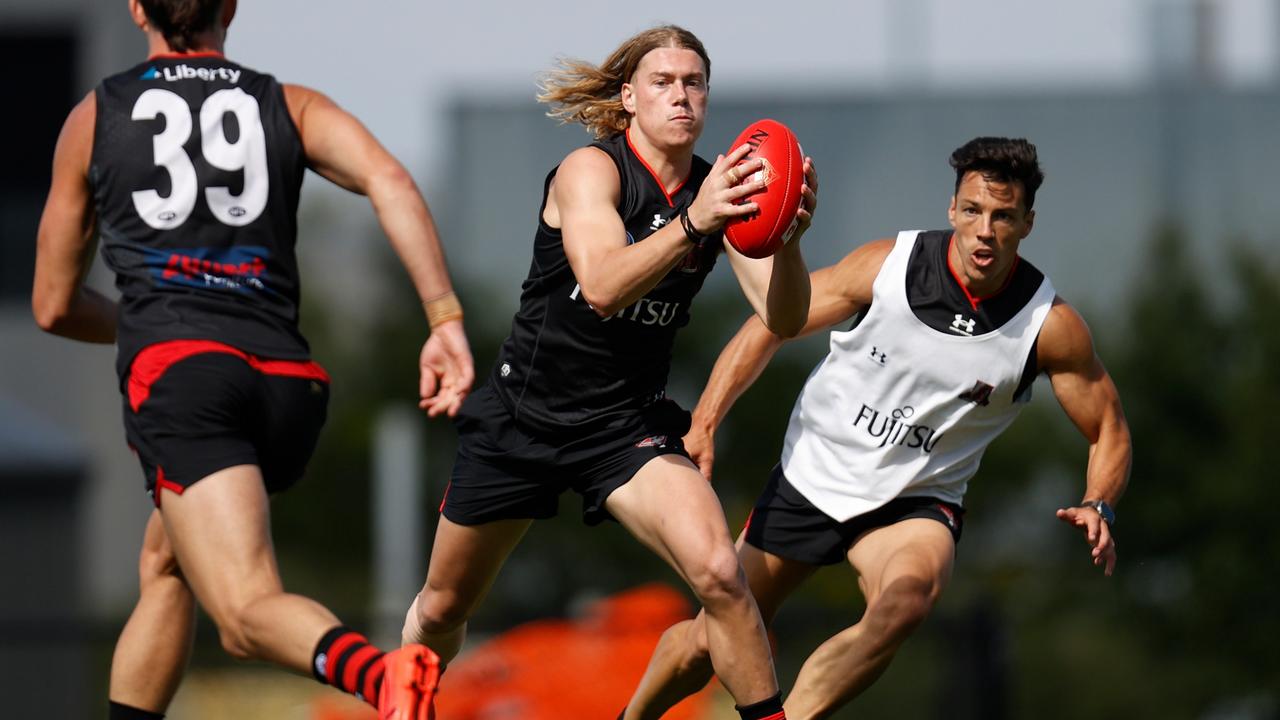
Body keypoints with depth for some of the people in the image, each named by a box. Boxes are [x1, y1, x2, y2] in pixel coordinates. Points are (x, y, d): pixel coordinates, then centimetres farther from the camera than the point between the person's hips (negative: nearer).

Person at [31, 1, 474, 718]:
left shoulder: (96, 116, 19)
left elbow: (55, 307, 24)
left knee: (250, 611, -19)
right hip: (288, 383, 4)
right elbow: (388, 180, -3)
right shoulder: (290, 107, 19)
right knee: (165, 567, 29)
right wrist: (446, 320, -8)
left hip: (177, 368, -4)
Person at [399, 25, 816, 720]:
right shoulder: (591, 169, -17)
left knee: (718, 573, -25)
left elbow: (783, 318, -15)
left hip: (627, 423, 2)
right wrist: (693, 224, -49)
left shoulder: (718, 188, -5)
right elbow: (602, 286, -35)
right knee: (442, 607, 14)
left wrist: (787, 237, -35)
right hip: (522, 415, -2)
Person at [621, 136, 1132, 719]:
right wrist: (702, 426, -11)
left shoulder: (1051, 325, -15)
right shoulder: (886, 266, -14)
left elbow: (1109, 431, -2)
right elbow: (769, 328, -2)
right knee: (707, 645, 5)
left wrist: (1097, 507, -22)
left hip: (915, 503, -1)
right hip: (811, 479, 1)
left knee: (907, 599, -37)